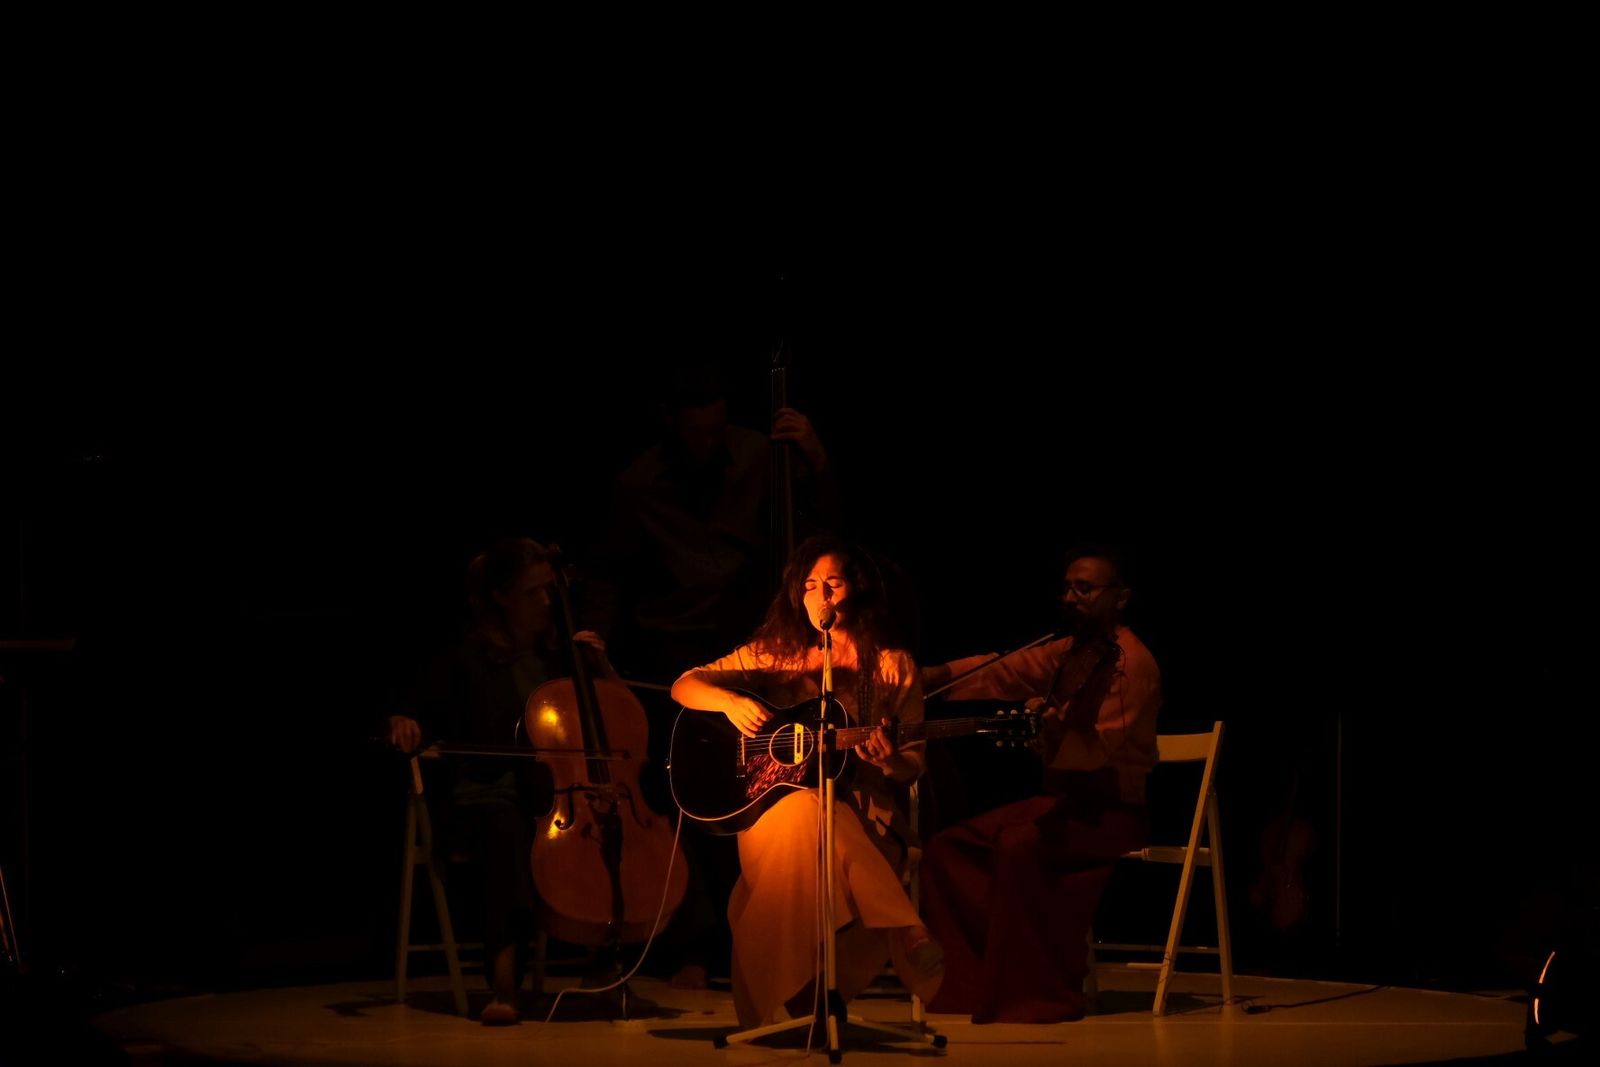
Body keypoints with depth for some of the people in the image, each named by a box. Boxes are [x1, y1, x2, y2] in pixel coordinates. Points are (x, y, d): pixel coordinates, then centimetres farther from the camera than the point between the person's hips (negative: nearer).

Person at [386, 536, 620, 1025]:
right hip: (485, 792, -4)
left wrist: (600, 664, 2)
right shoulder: (468, 658, 2)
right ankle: (503, 981, -47)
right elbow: (420, 714, 3)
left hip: (556, 792, 4)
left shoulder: (560, 651, 14)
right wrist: (403, 726, -21)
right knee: (507, 829, -40)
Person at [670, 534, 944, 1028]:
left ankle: (807, 992, -21)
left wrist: (891, 763, -16)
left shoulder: (893, 666, 8)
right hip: (774, 812, 1)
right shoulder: (774, 653, 11)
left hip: (863, 818, -1)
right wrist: (729, 700, -12)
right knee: (803, 813, -36)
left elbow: (912, 765, 9)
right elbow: (684, 685, 10)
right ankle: (902, 936, -22)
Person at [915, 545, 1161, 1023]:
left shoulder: (1131, 662, -14)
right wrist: (926, 677, -12)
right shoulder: (1067, 652, 13)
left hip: (1115, 809, -9)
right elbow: (1002, 672, 2)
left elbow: (1099, 751, -20)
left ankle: (1040, 993, -25)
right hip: (1063, 798, 9)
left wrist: (1051, 729, -37)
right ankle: (973, 982, 3)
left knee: (1021, 846, -34)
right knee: (948, 846, -1)